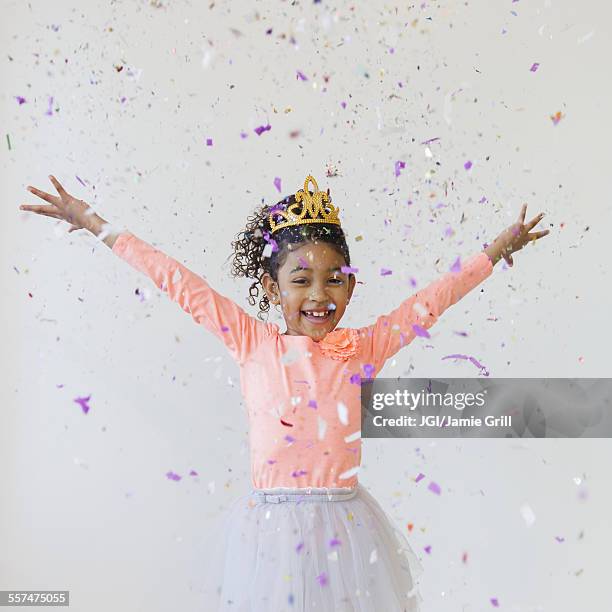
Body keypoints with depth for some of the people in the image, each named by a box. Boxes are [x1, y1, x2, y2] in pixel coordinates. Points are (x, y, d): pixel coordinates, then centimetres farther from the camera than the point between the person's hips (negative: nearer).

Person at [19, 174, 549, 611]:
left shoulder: (364, 349, 2)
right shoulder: (253, 345, 0)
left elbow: (435, 298, 8)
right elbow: (178, 281, 1)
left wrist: (498, 250, 13)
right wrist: (95, 223, 5)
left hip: (344, 528, 1)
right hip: (269, 528, -1)